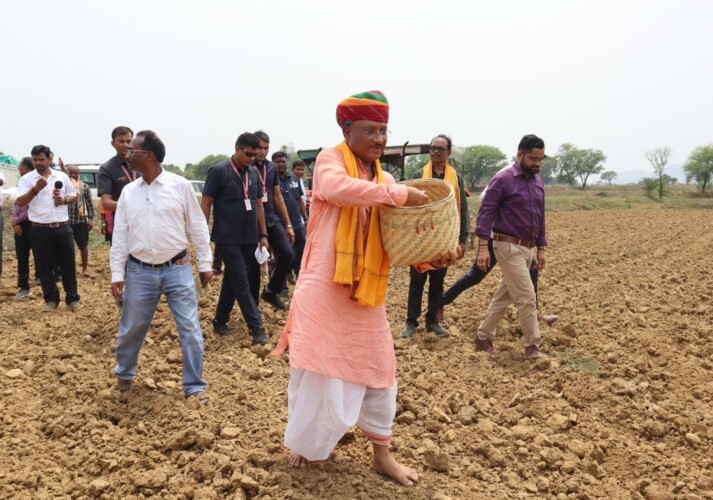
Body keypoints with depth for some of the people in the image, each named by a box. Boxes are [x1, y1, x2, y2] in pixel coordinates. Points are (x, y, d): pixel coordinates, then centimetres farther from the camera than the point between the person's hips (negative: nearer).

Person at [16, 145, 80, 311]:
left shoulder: (62, 176, 6)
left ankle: (72, 298, 16)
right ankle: (51, 299, 18)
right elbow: (20, 202, -11)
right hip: (40, 230, -1)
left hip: (62, 228, 1)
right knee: (45, 267, 6)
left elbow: (73, 196, 14)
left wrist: (64, 200, -7)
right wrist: (35, 189, -25)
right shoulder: (26, 179, -1)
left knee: (68, 265, 6)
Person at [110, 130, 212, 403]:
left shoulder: (180, 186, -5)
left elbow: (198, 226, 0)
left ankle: (194, 386, 15)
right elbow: (119, 235, 7)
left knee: (191, 329, 0)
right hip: (139, 272, 3)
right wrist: (117, 274, 4)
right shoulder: (128, 192, 5)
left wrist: (205, 263, 1)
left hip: (177, 269, -3)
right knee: (131, 329, 14)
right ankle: (124, 375, 39)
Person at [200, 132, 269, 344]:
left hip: (249, 238, 6)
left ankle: (220, 320, 28)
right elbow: (205, 204, -6)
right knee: (242, 283, -6)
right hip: (228, 238, -6)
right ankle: (257, 328, -4)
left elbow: (259, 205, 15)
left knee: (232, 280, 15)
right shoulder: (218, 172, -7)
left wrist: (263, 235, 12)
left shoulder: (254, 173, 9)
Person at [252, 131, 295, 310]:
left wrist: (288, 224, 12)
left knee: (287, 254, -9)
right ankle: (253, 304, 15)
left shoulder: (272, 167, 9)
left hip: (272, 220, 5)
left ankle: (271, 290, 12)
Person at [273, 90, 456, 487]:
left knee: (376, 369, 12)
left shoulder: (385, 180, 12)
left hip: (366, 293, 6)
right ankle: (305, 446, 28)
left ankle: (382, 454, 28)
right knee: (319, 371, 3)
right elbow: (335, 187, -28)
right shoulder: (331, 159, -3)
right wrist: (400, 193, -26)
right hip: (324, 289, -5)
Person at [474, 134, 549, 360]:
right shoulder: (503, 180, -11)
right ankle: (532, 346, 6)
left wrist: (541, 248, 16)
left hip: (527, 248, 8)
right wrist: (483, 247, -22)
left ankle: (483, 337, 24)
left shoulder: (538, 182, 11)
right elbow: (486, 213, -14)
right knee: (527, 297, -6)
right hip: (508, 246, -7)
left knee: (504, 296, 13)